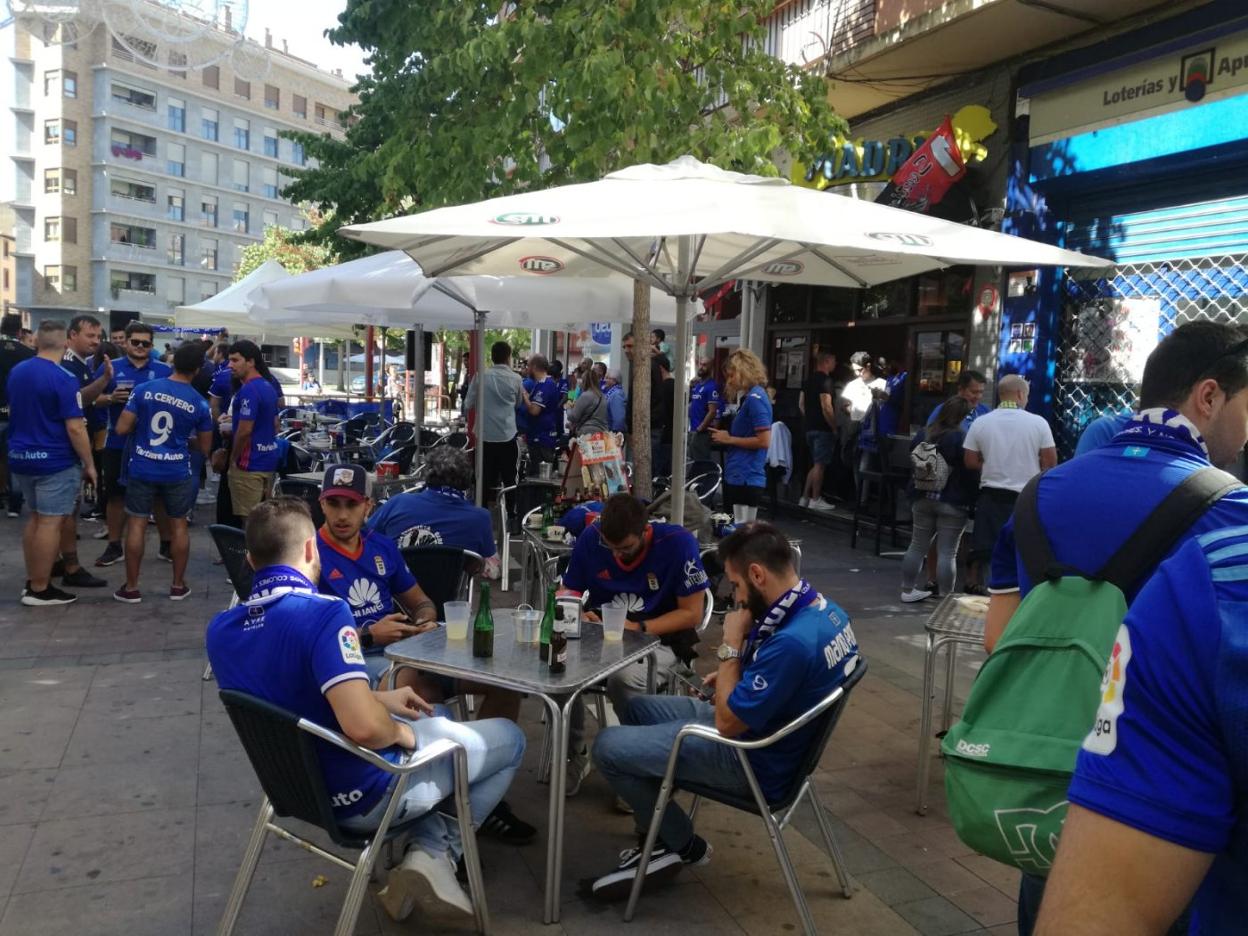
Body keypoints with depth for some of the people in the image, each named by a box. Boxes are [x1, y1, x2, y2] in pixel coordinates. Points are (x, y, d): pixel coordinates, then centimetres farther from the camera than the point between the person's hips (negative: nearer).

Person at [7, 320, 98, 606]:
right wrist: (89, 464, -11)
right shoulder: (63, 378, -17)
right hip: (55, 460, -8)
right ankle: (39, 590, 4)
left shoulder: (16, 371, 7)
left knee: (35, 517, 18)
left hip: (21, 457, 8)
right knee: (49, 523, -1)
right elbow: (75, 427, -19)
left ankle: (31, 581, 23)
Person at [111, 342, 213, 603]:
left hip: (142, 469, 0)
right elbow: (204, 447, 3)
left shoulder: (143, 390, -6)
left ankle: (131, 588, 12)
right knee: (178, 525, 11)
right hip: (178, 472, 0)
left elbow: (122, 428, -4)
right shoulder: (200, 404, -6)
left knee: (136, 524, 7)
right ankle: (178, 586, 17)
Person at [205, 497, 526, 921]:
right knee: (509, 738, 15)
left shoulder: (220, 630, -5)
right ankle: (435, 852, 10)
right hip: (362, 793, -7)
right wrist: (402, 732, -15)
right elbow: (364, 727, -38)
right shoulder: (323, 613, -30)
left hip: (301, 784, 7)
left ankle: (427, 852, 19)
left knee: (439, 720, 32)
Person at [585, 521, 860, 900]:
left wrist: (731, 647, -16)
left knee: (607, 746, -8)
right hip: (766, 734, 10)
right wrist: (737, 674, 5)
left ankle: (682, 845, 10)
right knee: (636, 709, 19)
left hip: (753, 762, -10)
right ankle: (659, 835, 16)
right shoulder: (827, 611, -3)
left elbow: (727, 722, -24)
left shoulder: (793, 641, -33)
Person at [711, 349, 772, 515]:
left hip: (745, 480, -10)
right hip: (736, 477, 10)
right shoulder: (749, 397, 15)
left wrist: (729, 439, -11)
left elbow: (764, 441, -20)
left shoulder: (755, 398, -14)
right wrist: (725, 437, 9)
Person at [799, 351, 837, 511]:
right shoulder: (825, 381, -15)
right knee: (819, 465, -2)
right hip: (823, 429, -9)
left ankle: (805, 498, 16)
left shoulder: (810, 379, 13)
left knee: (815, 464, 16)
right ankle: (815, 500, 3)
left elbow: (801, 404, 16)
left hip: (810, 427, 9)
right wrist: (834, 427, -13)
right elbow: (826, 407, -22)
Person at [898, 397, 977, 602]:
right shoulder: (963, 439, -16)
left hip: (922, 499, 6)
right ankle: (946, 597, 4)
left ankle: (908, 589, 20)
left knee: (917, 546, 15)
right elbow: (971, 471, -15)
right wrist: (972, 497, -3)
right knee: (947, 552, 0)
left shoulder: (923, 434, 5)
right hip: (953, 503, -6)